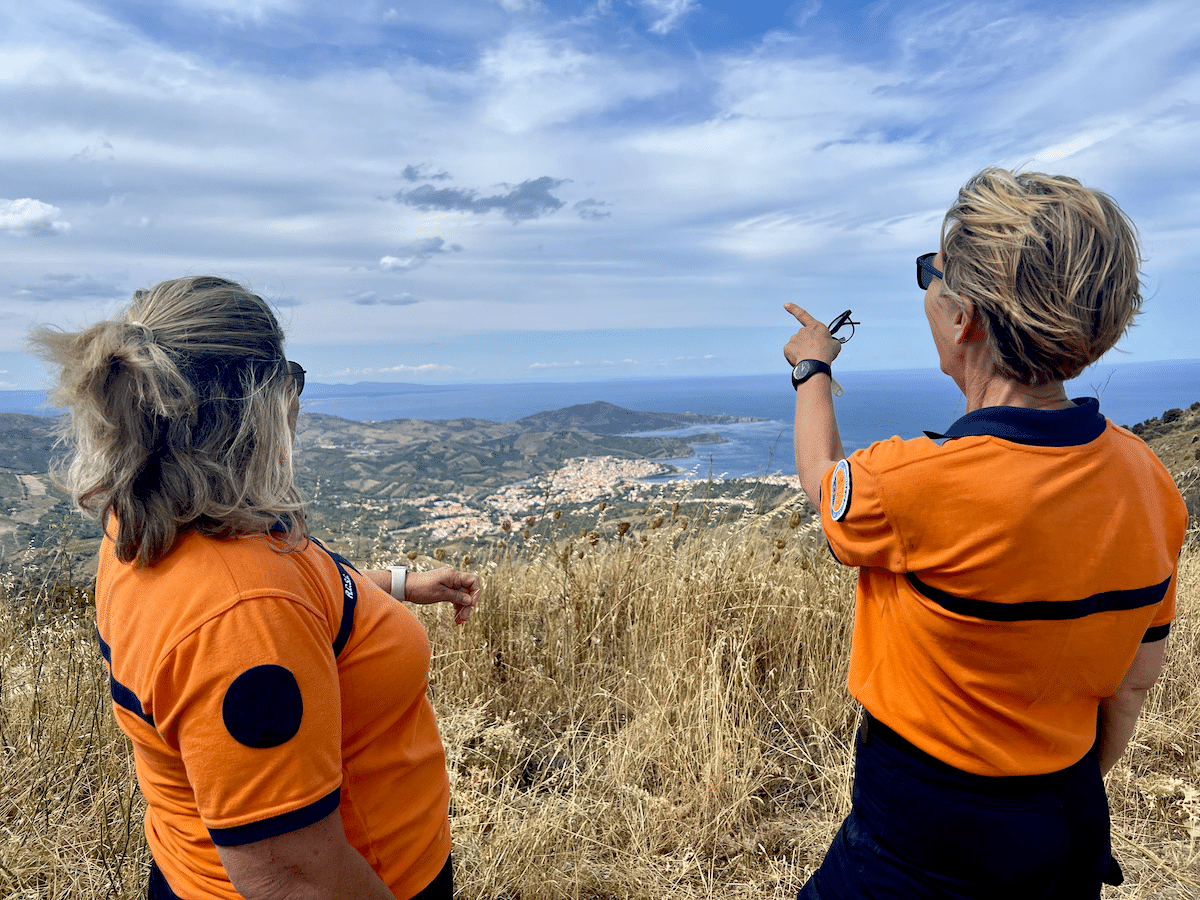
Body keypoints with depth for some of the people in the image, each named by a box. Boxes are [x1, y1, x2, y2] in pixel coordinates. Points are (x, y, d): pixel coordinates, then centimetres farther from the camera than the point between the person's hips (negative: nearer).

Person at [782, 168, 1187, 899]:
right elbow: (1136, 678, 3)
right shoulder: (1146, 478, -10)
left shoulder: (914, 484, -30)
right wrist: (1069, 795, 19)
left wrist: (812, 367, 12)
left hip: (926, 838, -5)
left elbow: (822, 480, -5)